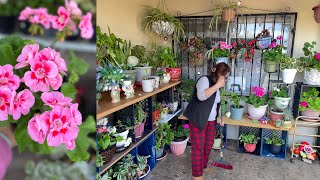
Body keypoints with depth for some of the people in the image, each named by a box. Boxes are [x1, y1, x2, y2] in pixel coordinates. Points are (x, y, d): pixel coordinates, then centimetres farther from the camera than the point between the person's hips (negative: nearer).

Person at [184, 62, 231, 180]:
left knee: (208, 145, 18)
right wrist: (218, 85, -28)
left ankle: (203, 166, 38)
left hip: (211, 120, 9)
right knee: (198, 147, 0)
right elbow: (201, 96, -33)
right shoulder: (205, 80, -16)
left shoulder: (216, 85, 11)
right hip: (198, 120, -9)